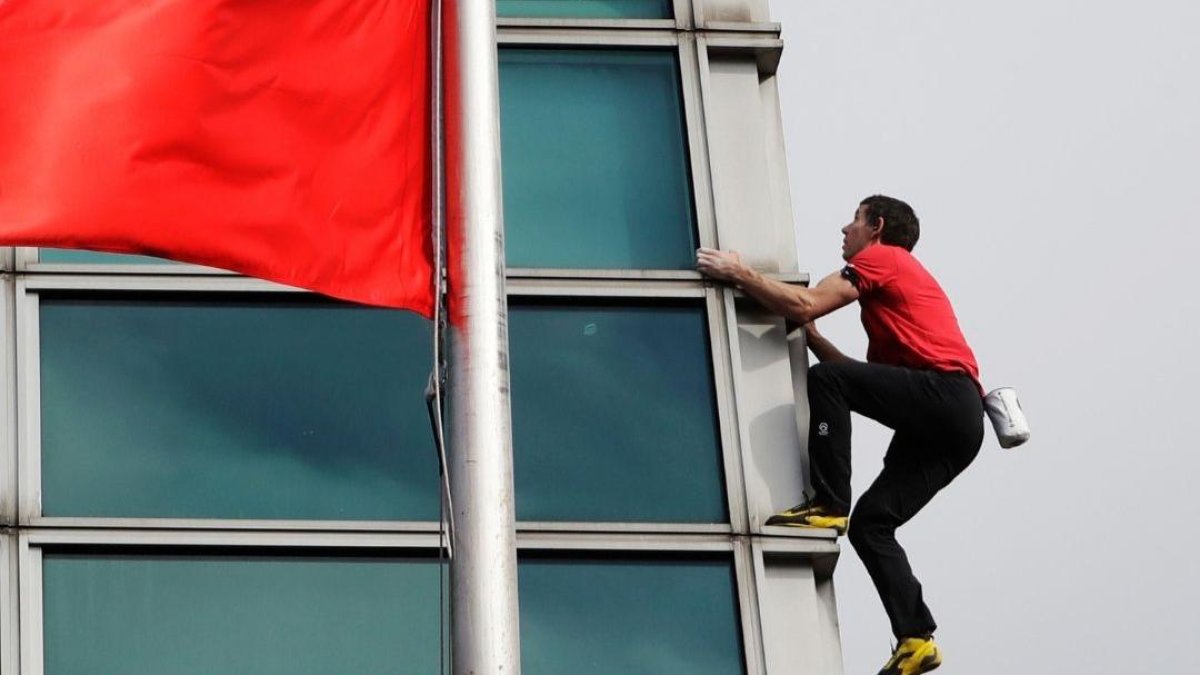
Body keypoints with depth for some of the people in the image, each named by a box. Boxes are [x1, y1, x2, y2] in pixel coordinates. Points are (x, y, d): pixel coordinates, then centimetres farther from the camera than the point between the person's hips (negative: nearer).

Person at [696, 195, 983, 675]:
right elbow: (868, 380, 28)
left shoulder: (882, 257, 5)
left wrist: (738, 273, 1)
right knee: (870, 523, 4)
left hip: (946, 393, -9)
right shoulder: (897, 278, 33)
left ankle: (828, 505, -16)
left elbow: (804, 305, -8)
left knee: (825, 381, -16)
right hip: (957, 423, 9)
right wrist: (811, 338, 25)